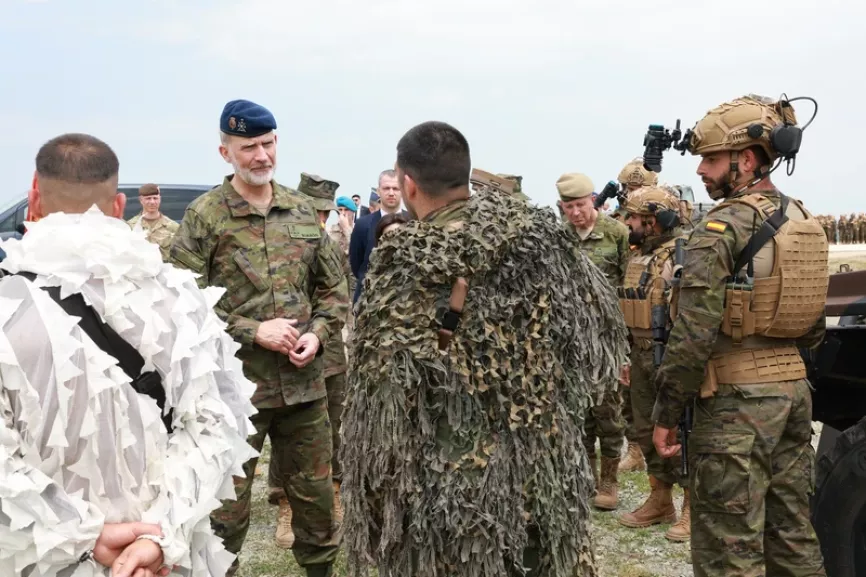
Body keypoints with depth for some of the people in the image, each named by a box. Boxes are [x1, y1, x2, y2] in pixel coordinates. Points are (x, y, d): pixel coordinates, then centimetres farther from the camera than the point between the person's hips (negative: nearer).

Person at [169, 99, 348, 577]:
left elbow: (334, 287, 13)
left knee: (315, 493, 17)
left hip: (304, 381, 4)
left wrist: (317, 334, -5)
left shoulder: (302, 211, 7)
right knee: (226, 505, 7)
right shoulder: (203, 216, -7)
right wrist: (252, 331, -17)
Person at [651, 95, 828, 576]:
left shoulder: (724, 226, -15)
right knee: (793, 534, 17)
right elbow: (816, 327, 17)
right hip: (795, 390, 8)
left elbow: (694, 333, -19)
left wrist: (666, 413, -11)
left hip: (737, 398, -8)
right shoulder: (805, 222, 11)